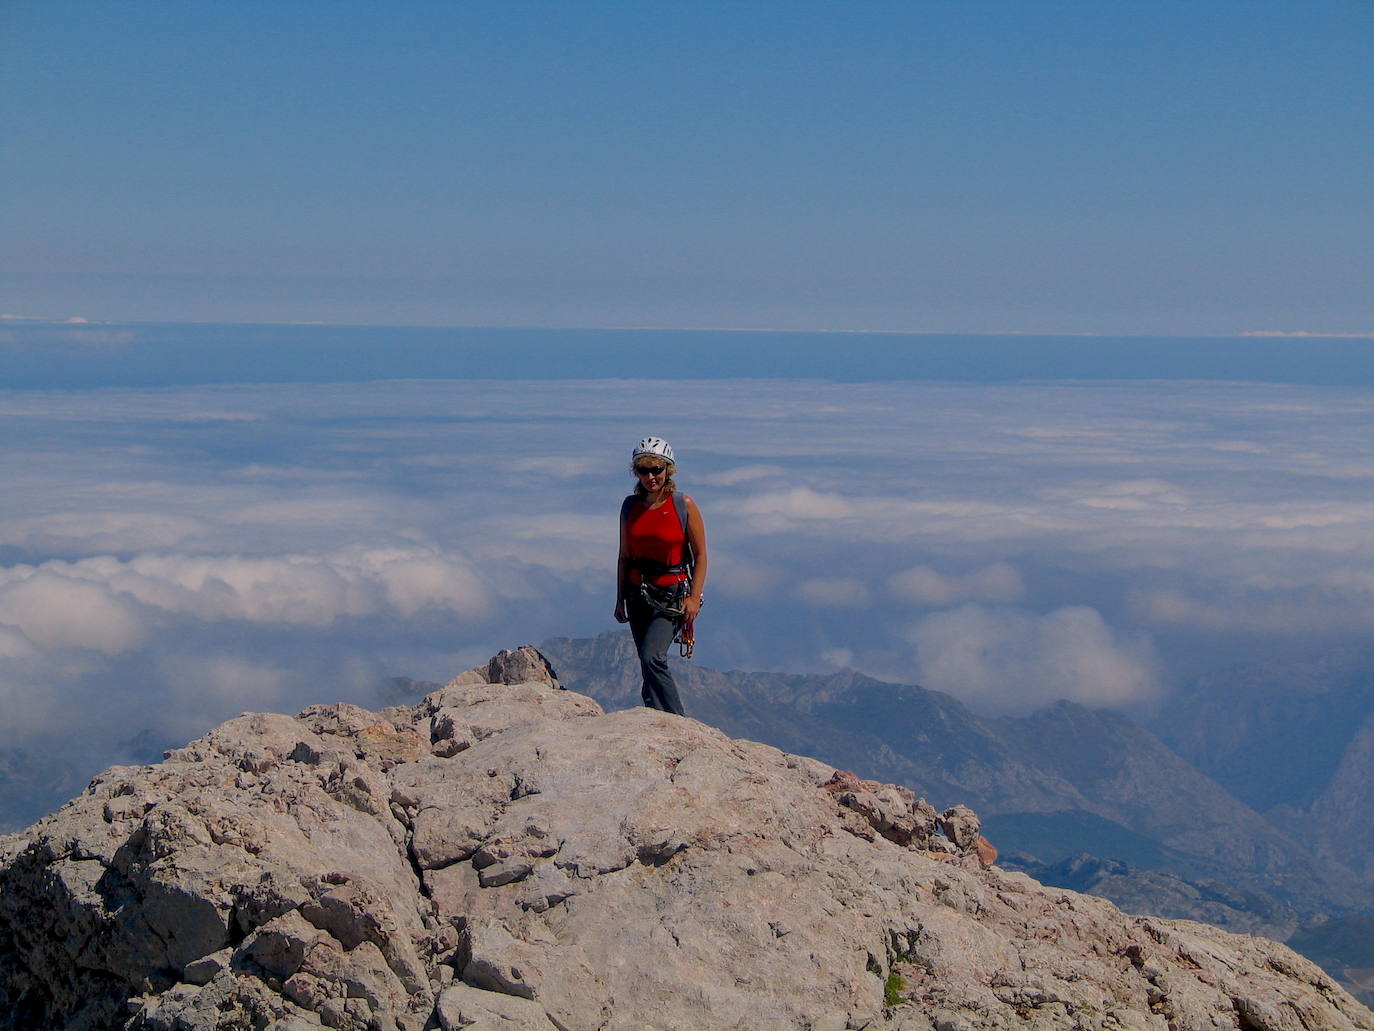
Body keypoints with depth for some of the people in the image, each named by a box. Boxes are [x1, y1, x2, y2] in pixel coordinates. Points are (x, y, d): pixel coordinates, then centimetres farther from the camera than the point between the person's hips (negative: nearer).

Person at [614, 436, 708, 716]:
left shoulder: (683, 506, -5)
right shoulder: (630, 506, 7)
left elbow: (700, 555, -2)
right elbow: (624, 556, 13)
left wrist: (694, 597, -11)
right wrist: (620, 599, 10)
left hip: (671, 594, -5)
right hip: (638, 595, 5)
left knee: (652, 657, -20)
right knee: (649, 665, 5)